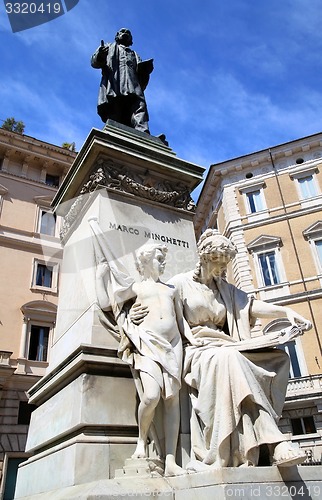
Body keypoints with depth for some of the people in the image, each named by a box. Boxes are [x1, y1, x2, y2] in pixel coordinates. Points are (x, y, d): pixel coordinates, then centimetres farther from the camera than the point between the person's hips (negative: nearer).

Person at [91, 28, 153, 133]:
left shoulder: (134, 54, 42)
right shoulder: (109, 47, 36)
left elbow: (141, 73, 25)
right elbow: (94, 62, 20)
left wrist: (145, 69, 0)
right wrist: (100, 56, -5)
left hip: (133, 87, 1)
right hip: (112, 87, -1)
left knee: (139, 106, -29)